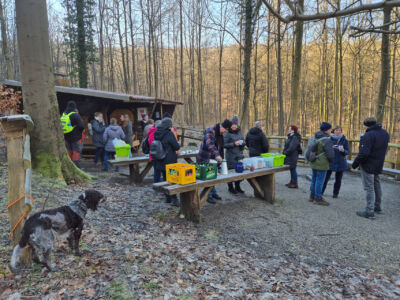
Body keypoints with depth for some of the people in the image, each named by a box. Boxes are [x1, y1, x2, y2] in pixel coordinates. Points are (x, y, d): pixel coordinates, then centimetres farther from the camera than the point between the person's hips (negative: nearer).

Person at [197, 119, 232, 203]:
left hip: (213, 158, 9)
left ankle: (213, 193, 29)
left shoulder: (220, 133, 10)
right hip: (205, 159, -9)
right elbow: (209, 144, -36)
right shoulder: (210, 131, -20)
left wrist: (221, 157, 16)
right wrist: (217, 155, -45)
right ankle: (209, 195, 7)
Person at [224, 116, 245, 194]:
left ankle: (237, 187, 24)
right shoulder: (227, 133, -9)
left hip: (239, 155, 6)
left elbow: (244, 141, 17)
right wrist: (234, 144, -21)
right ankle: (230, 187, 16)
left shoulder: (239, 132, 9)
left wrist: (242, 142, -6)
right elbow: (224, 144, -12)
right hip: (231, 156, -6)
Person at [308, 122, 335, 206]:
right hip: (322, 165, -8)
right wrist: (330, 161, 1)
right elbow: (331, 155, -19)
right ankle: (318, 198, 10)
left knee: (314, 179, 17)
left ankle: (312, 196, 28)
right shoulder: (327, 140, -18)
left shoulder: (314, 138, 6)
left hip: (313, 163, 8)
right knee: (320, 181, 1)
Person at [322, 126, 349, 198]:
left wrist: (343, 150, -22)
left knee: (338, 179, 6)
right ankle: (321, 191, 13)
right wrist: (331, 147, -20)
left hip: (340, 163, 1)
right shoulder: (330, 139, -1)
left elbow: (347, 152, 1)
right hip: (330, 162, -1)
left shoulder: (344, 140, 0)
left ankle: (335, 193, 21)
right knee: (326, 177, -3)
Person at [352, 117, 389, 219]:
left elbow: (363, 153, -26)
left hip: (368, 165, -9)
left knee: (369, 188, -2)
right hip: (379, 165, 9)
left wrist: (355, 164, -16)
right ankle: (378, 208, 33)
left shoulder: (368, 136, -23)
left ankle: (370, 211, 2)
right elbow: (383, 149, 15)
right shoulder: (384, 133, 6)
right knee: (377, 185, 21)